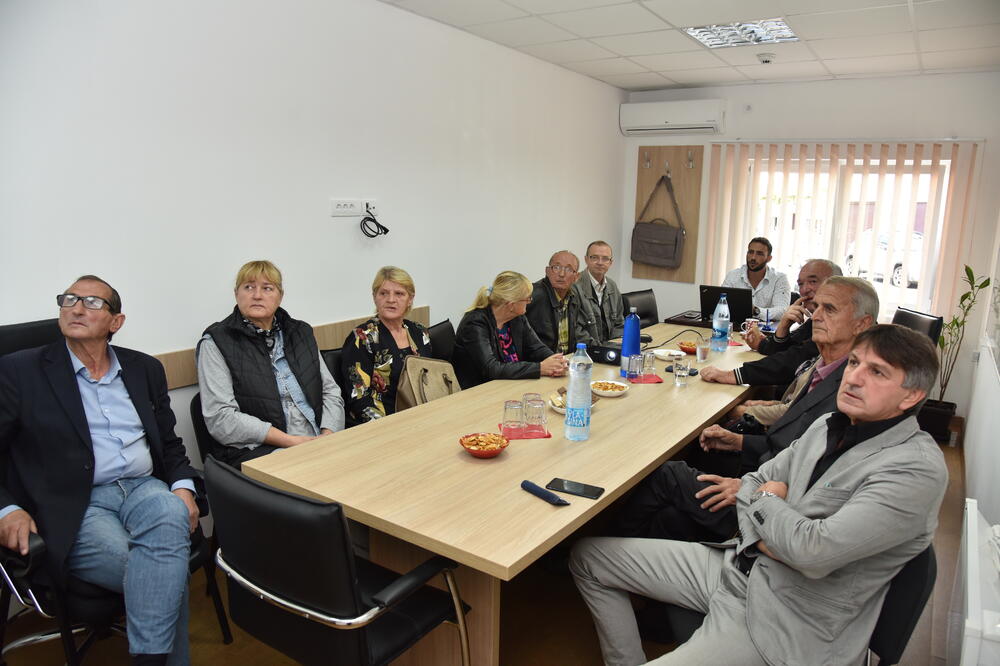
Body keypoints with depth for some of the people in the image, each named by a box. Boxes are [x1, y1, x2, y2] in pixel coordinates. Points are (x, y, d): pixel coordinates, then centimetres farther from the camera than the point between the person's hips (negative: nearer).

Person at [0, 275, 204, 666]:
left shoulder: (145, 369, 15)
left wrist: (183, 486, -2)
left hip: (145, 489, 3)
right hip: (74, 507, -3)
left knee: (171, 515, -34)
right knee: (168, 576, -29)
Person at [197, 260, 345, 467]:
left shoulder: (300, 332, 18)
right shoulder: (216, 342, 3)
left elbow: (330, 391, 16)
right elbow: (220, 419, -7)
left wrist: (328, 436, -5)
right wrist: (292, 441, -14)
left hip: (317, 445, 6)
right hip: (255, 451, -5)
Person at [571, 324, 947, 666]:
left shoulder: (917, 468, -20)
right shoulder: (829, 426, 6)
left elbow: (813, 553, -29)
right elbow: (753, 483, 11)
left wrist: (767, 501, -8)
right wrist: (767, 537, -11)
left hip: (789, 625, -7)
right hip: (739, 564, 8)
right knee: (589, 556, 6)